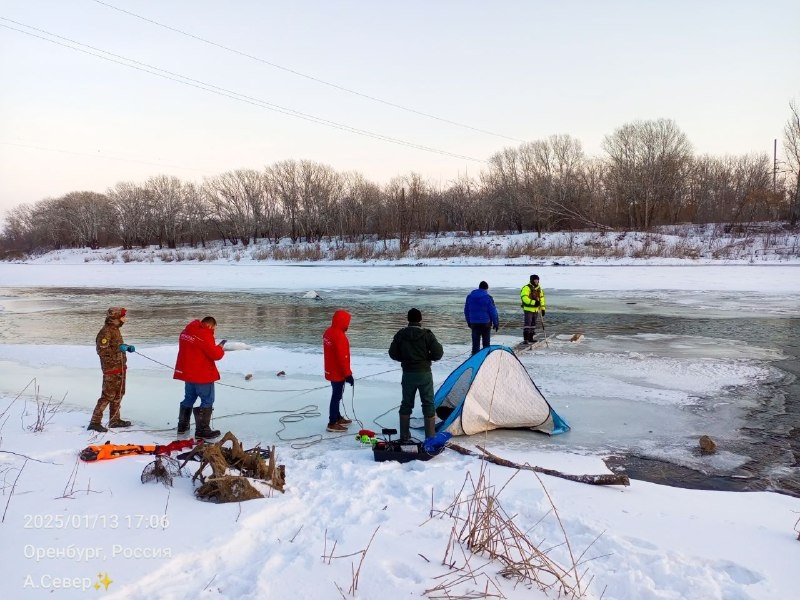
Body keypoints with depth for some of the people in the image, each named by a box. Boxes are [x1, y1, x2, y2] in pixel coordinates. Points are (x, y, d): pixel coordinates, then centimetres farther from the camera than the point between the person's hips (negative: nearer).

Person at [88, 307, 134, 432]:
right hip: (111, 369, -10)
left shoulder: (115, 329, 14)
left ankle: (115, 419, 27)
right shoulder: (105, 331, -17)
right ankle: (95, 422, -4)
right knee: (108, 395, -9)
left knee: (119, 394, 17)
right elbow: (102, 350, -24)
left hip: (120, 368, 10)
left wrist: (127, 347, 8)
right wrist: (119, 348, -26)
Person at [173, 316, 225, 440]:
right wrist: (221, 349, 1)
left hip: (187, 372, 9)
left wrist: (215, 347, 7)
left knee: (189, 398, 21)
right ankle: (202, 430, 2)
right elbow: (215, 354, -20)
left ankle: (182, 426, 31)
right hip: (202, 375, -9)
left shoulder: (186, 331, 8)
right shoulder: (205, 335, -20)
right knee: (207, 401, 0)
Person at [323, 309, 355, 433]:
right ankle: (332, 423, 6)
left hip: (331, 370, 10)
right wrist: (348, 374, -18)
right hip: (338, 373, -10)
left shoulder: (328, 332, 5)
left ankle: (337, 417, 34)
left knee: (336, 394, 21)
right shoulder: (340, 336, -26)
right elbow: (342, 358, -25)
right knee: (336, 396, -1)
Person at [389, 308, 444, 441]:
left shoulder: (400, 335, -2)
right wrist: (427, 357, 7)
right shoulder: (427, 335, -10)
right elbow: (438, 353, -12)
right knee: (428, 404, 5)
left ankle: (404, 435, 20)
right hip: (424, 374, -3)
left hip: (408, 374, 3)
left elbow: (393, 354, 1)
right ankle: (430, 436, 7)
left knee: (406, 403, 14)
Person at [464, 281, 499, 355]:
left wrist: (468, 322, 20)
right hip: (485, 323, -3)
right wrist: (496, 323, 2)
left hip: (474, 323, 3)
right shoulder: (488, 297, -9)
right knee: (486, 343, 9)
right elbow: (493, 311, -7)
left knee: (475, 342, 6)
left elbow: (466, 311, 11)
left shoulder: (470, 297, 4)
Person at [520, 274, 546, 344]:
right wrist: (534, 302, -29)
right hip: (528, 309, -8)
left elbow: (541, 299, 21)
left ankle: (530, 338, 20)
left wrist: (543, 309, 16)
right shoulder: (526, 288, -11)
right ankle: (526, 339, -14)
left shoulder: (539, 289, 15)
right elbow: (524, 298, -23)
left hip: (535, 309, 8)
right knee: (527, 324, -13)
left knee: (533, 324, 12)